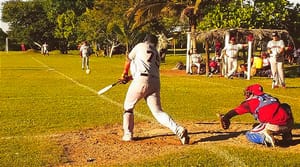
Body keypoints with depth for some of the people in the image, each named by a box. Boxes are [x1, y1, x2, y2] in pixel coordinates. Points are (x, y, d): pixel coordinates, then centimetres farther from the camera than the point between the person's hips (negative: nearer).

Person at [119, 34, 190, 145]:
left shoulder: (140, 46, 13)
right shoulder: (157, 55, 27)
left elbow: (128, 60, 25)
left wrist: (125, 73, 41)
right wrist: (129, 78, 31)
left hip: (141, 81, -5)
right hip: (155, 83, 5)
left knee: (128, 106, 15)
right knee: (158, 112, 1)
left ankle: (128, 134, 13)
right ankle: (178, 130, -19)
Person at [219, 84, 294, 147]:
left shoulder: (250, 102, 13)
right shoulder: (270, 97, 27)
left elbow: (234, 111, 7)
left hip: (273, 126, -5)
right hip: (289, 125, 5)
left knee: (249, 135, 16)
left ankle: (266, 138, -12)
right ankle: (287, 136, 24)